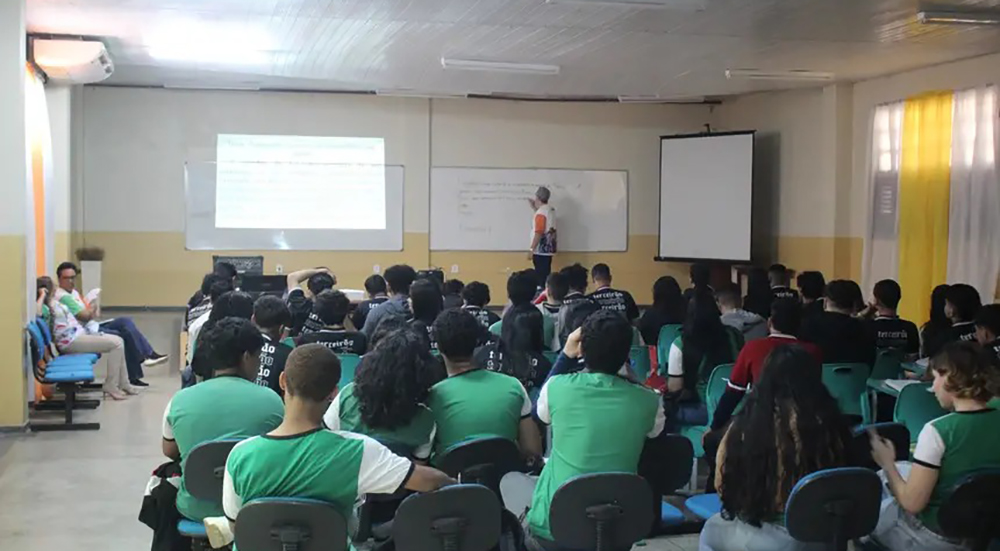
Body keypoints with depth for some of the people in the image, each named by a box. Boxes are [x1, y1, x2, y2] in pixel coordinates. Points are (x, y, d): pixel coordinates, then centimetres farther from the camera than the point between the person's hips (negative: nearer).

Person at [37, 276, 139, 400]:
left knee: (118, 340, 7)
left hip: (78, 334, 11)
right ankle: (110, 386, -9)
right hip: (71, 341, -11)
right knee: (116, 344, -15)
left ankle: (123, 384, 8)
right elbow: (36, 312, -38)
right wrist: (42, 296, -26)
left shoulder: (54, 302, 15)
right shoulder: (45, 308, -13)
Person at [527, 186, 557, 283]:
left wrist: (531, 249, -19)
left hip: (540, 250, -9)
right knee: (545, 275, 11)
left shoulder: (541, 212, -16)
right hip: (548, 249, 9)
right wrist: (534, 208, 27)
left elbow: (538, 232, -21)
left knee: (541, 276, -7)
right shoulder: (550, 210, 11)